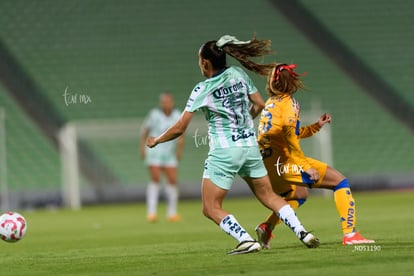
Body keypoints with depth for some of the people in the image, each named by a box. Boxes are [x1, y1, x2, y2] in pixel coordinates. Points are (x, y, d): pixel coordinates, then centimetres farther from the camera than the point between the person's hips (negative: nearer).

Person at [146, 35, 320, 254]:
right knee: (269, 197, 17)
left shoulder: (202, 90, -10)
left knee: (211, 208, 1)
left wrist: (156, 141, 7)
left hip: (224, 152, -6)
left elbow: (179, 128, -8)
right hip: (250, 145, 6)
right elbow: (259, 104, 12)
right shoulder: (238, 74, 3)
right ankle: (302, 232, 3)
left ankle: (246, 240, -15)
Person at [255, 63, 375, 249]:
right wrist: (306, 167, -21)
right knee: (339, 181, -2)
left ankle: (266, 227, 16)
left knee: (299, 194, 35)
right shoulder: (288, 102, -6)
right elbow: (289, 136, -20)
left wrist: (316, 126, 21)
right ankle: (350, 234, -12)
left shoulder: (270, 103, 19)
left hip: (266, 166, 9)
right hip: (283, 162, -9)